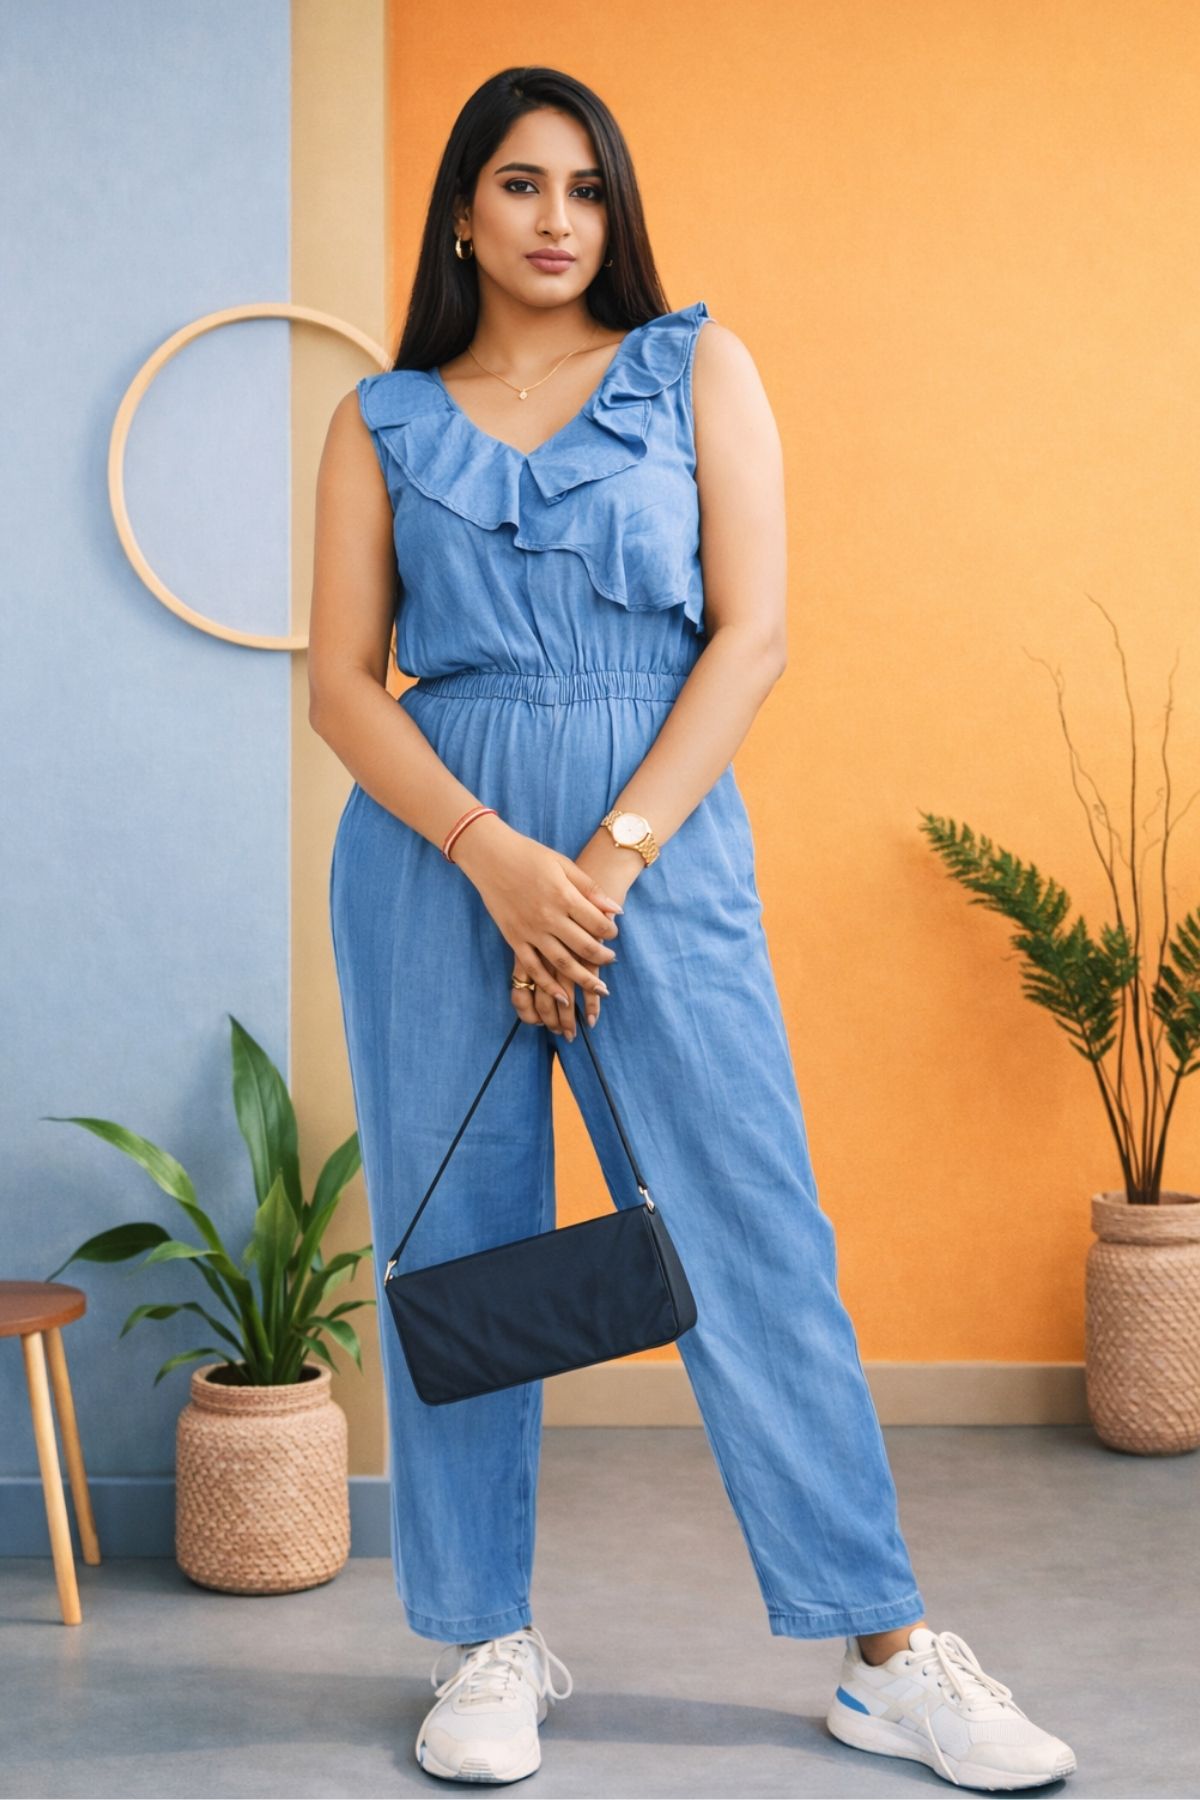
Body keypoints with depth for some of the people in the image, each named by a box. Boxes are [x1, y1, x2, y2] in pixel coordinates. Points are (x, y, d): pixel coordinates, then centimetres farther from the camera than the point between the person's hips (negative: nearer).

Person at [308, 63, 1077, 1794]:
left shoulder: (698, 367, 8)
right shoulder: (384, 419, 10)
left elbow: (754, 632, -1)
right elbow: (340, 679, 3)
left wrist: (608, 860, -10)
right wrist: (494, 855, -12)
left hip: (661, 837, -1)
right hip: (435, 846, 2)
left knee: (754, 1236, -5)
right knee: (455, 1243, 4)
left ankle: (891, 1653, 3)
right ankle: (489, 1646, 17)